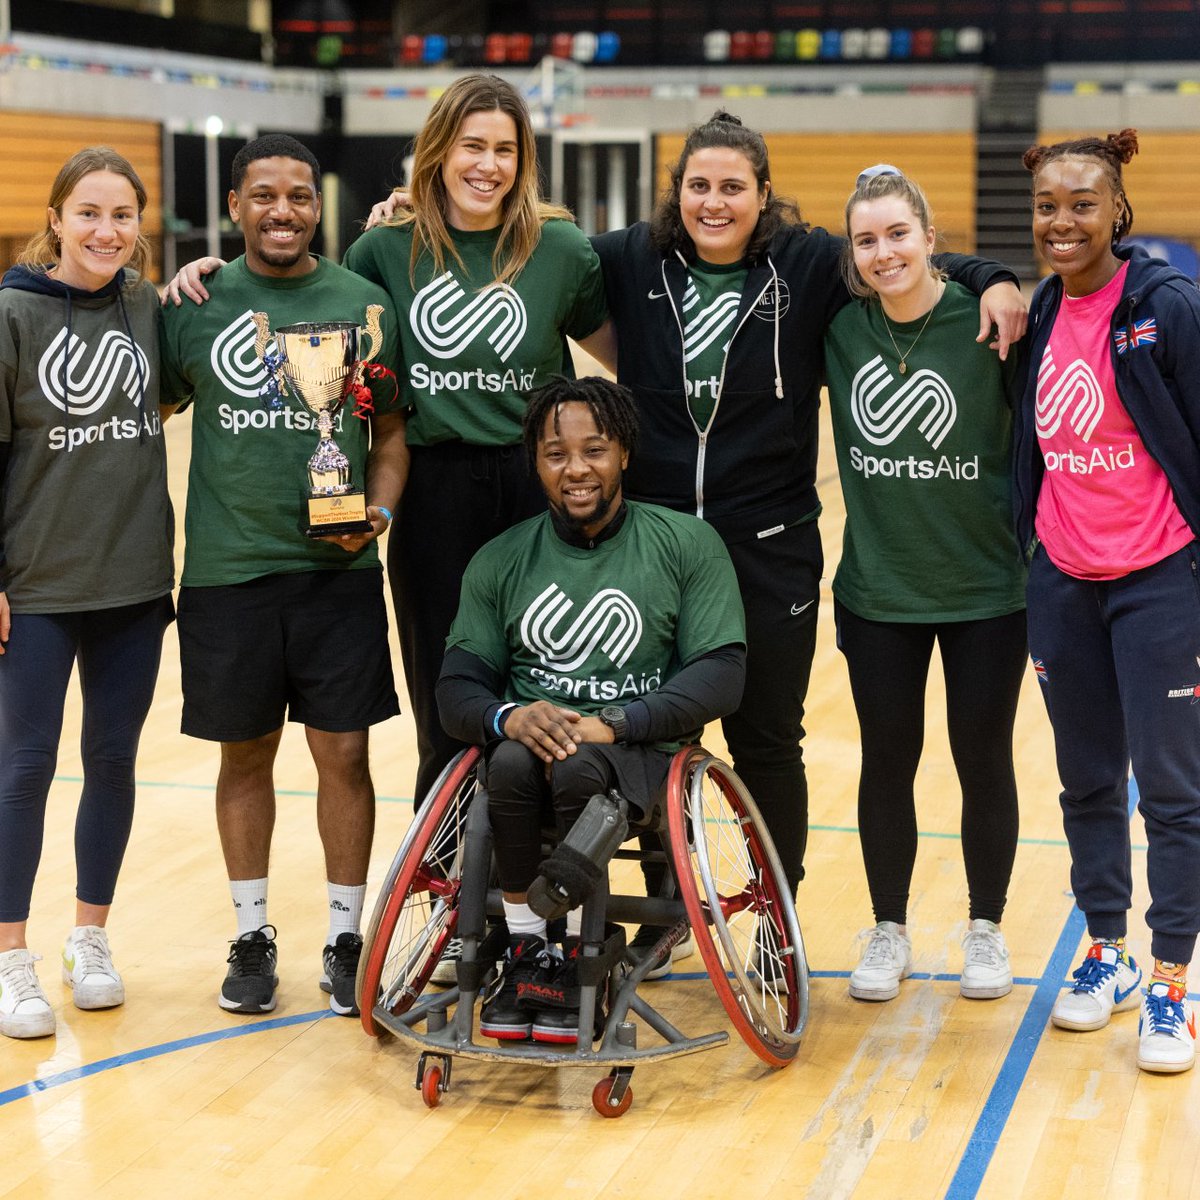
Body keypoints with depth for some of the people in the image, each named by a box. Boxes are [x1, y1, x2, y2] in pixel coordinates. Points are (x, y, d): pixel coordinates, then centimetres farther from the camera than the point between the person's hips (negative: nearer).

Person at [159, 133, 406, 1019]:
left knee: (344, 752, 2)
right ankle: (252, 937, 23)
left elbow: (392, 430, 8)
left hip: (338, 571, 0)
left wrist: (379, 513, -6)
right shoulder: (197, 304, 4)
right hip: (227, 571, 0)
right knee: (246, 754, 9)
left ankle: (346, 937, 16)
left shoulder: (362, 302, 5)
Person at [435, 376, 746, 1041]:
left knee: (578, 768, -36)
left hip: (641, 746, -2)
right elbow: (457, 684, 6)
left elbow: (721, 673, -6)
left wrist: (612, 723, -19)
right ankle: (525, 953, -15)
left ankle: (576, 957, -16)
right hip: (530, 733, 2)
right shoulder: (500, 562, 10)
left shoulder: (687, 544, 2)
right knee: (512, 763, -33)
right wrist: (507, 716, -19)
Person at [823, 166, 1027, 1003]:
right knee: (887, 761, 10)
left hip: (986, 589, -2)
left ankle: (986, 932, 26)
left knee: (984, 761, 9)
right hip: (876, 589, 2)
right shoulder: (840, 326, -4)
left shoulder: (985, 322, -12)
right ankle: (889, 934, 26)